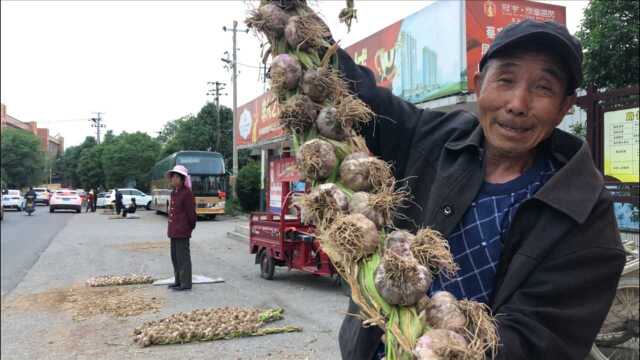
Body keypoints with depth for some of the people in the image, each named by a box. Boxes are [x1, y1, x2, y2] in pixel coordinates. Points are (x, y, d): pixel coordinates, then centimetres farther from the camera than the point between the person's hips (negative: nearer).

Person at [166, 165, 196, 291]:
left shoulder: (186, 193, -13)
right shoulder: (174, 193, 13)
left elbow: (191, 212, -12)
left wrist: (190, 227, -3)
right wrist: (171, 228, 15)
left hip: (182, 231, -9)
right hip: (174, 231, 9)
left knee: (183, 257, -3)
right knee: (175, 256, 16)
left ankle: (186, 283, 4)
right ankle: (178, 280, 27)